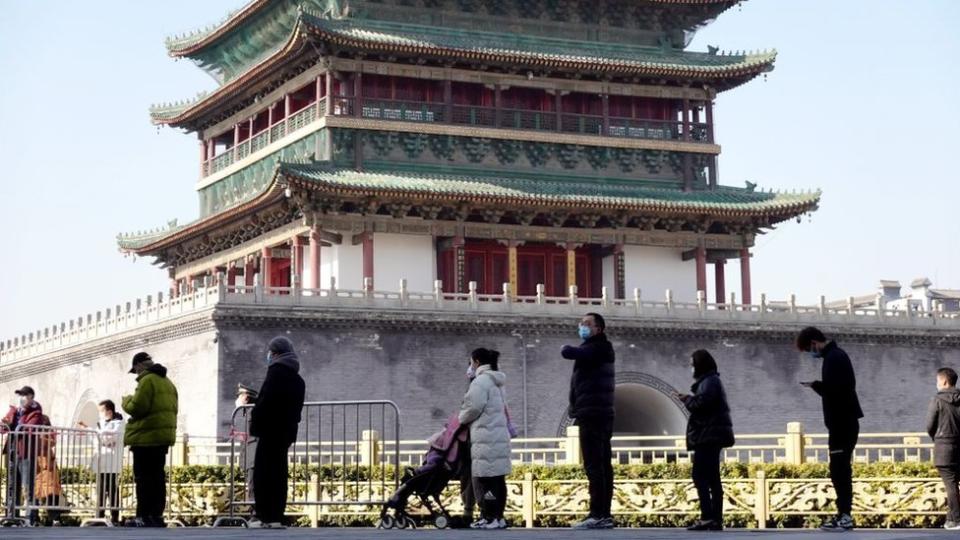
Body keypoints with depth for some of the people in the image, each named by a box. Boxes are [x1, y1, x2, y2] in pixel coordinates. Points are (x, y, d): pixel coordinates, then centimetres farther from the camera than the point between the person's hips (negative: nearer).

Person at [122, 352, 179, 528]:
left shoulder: (147, 381, -12)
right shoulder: (167, 382, 17)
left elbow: (137, 408, -18)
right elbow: (173, 409, 20)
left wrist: (127, 400, 2)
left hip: (147, 436, -9)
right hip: (164, 435, 9)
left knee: (143, 476, -6)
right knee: (157, 476, 12)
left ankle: (144, 516, -9)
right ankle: (157, 515, 12)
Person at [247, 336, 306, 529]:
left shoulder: (276, 373, -11)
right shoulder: (297, 379, 16)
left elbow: (265, 403, -18)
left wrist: (255, 425, -9)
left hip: (271, 430, -9)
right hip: (287, 431, 9)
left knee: (263, 472, -6)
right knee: (279, 473, 10)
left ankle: (264, 515, -11)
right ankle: (276, 516, 10)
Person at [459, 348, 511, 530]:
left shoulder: (481, 381, -8)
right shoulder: (496, 382, 21)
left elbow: (473, 407, -13)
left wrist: (461, 419, 5)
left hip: (486, 437, -9)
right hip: (499, 434, 9)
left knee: (486, 478, -8)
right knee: (498, 478, 8)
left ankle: (490, 517, -9)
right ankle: (498, 516, 9)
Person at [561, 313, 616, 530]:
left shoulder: (596, 348, -10)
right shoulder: (600, 351, 22)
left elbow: (568, 353, -22)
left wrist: (567, 347, 0)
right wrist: (575, 406, 16)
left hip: (592, 414, -10)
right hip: (602, 414, 10)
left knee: (593, 466, -13)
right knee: (603, 465, 8)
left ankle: (597, 514, -17)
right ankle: (604, 514, 9)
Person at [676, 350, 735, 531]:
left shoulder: (709, 382, -11)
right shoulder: (711, 381, 22)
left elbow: (701, 404, -22)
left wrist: (687, 399, -5)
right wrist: (690, 399, 8)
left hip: (708, 435, -11)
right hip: (712, 435, 11)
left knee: (700, 476, -13)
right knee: (712, 478, 9)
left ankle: (707, 517, -20)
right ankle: (716, 520, 9)